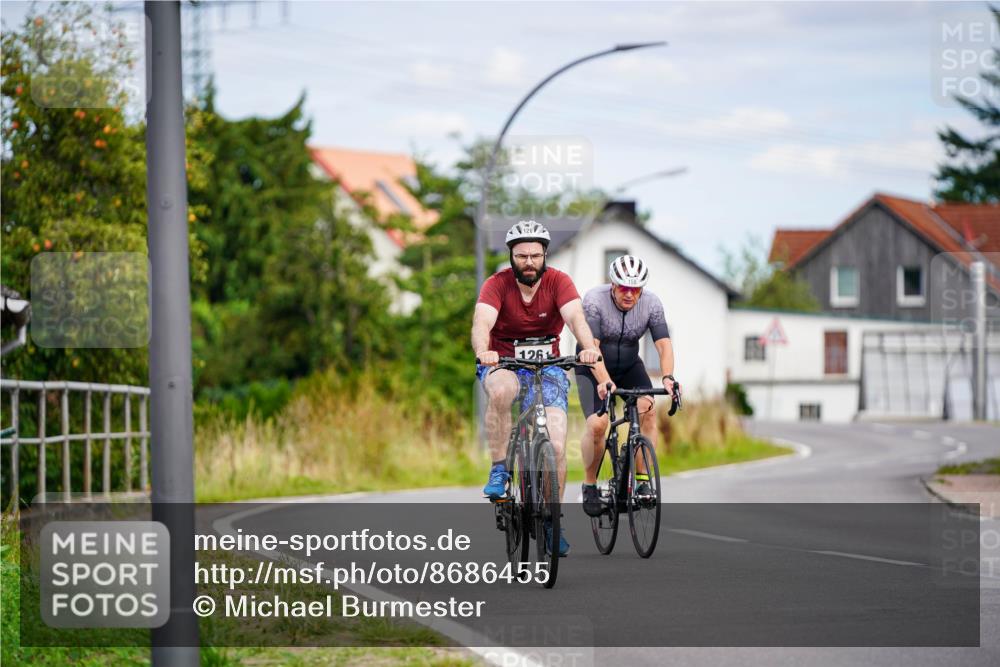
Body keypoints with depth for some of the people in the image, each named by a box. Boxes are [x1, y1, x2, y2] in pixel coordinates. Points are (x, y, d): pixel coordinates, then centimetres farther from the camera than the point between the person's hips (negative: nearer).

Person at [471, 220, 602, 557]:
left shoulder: (558, 282, -13)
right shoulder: (497, 284, -15)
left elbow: (575, 317, -29)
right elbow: (482, 322, -32)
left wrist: (588, 346, -51)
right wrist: (483, 352, -54)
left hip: (547, 365, 1)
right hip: (503, 362, -1)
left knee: (556, 446, -12)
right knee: (501, 390, -39)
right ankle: (499, 470, -22)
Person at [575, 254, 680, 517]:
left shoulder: (651, 303, -17)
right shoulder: (595, 300, -26)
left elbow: (664, 344, -23)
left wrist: (667, 377, -42)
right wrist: (604, 381, -50)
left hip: (629, 366, 3)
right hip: (593, 368, -3)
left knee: (648, 411, -23)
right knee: (597, 424, -23)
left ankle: (642, 479, -14)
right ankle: (589, 485, -2)